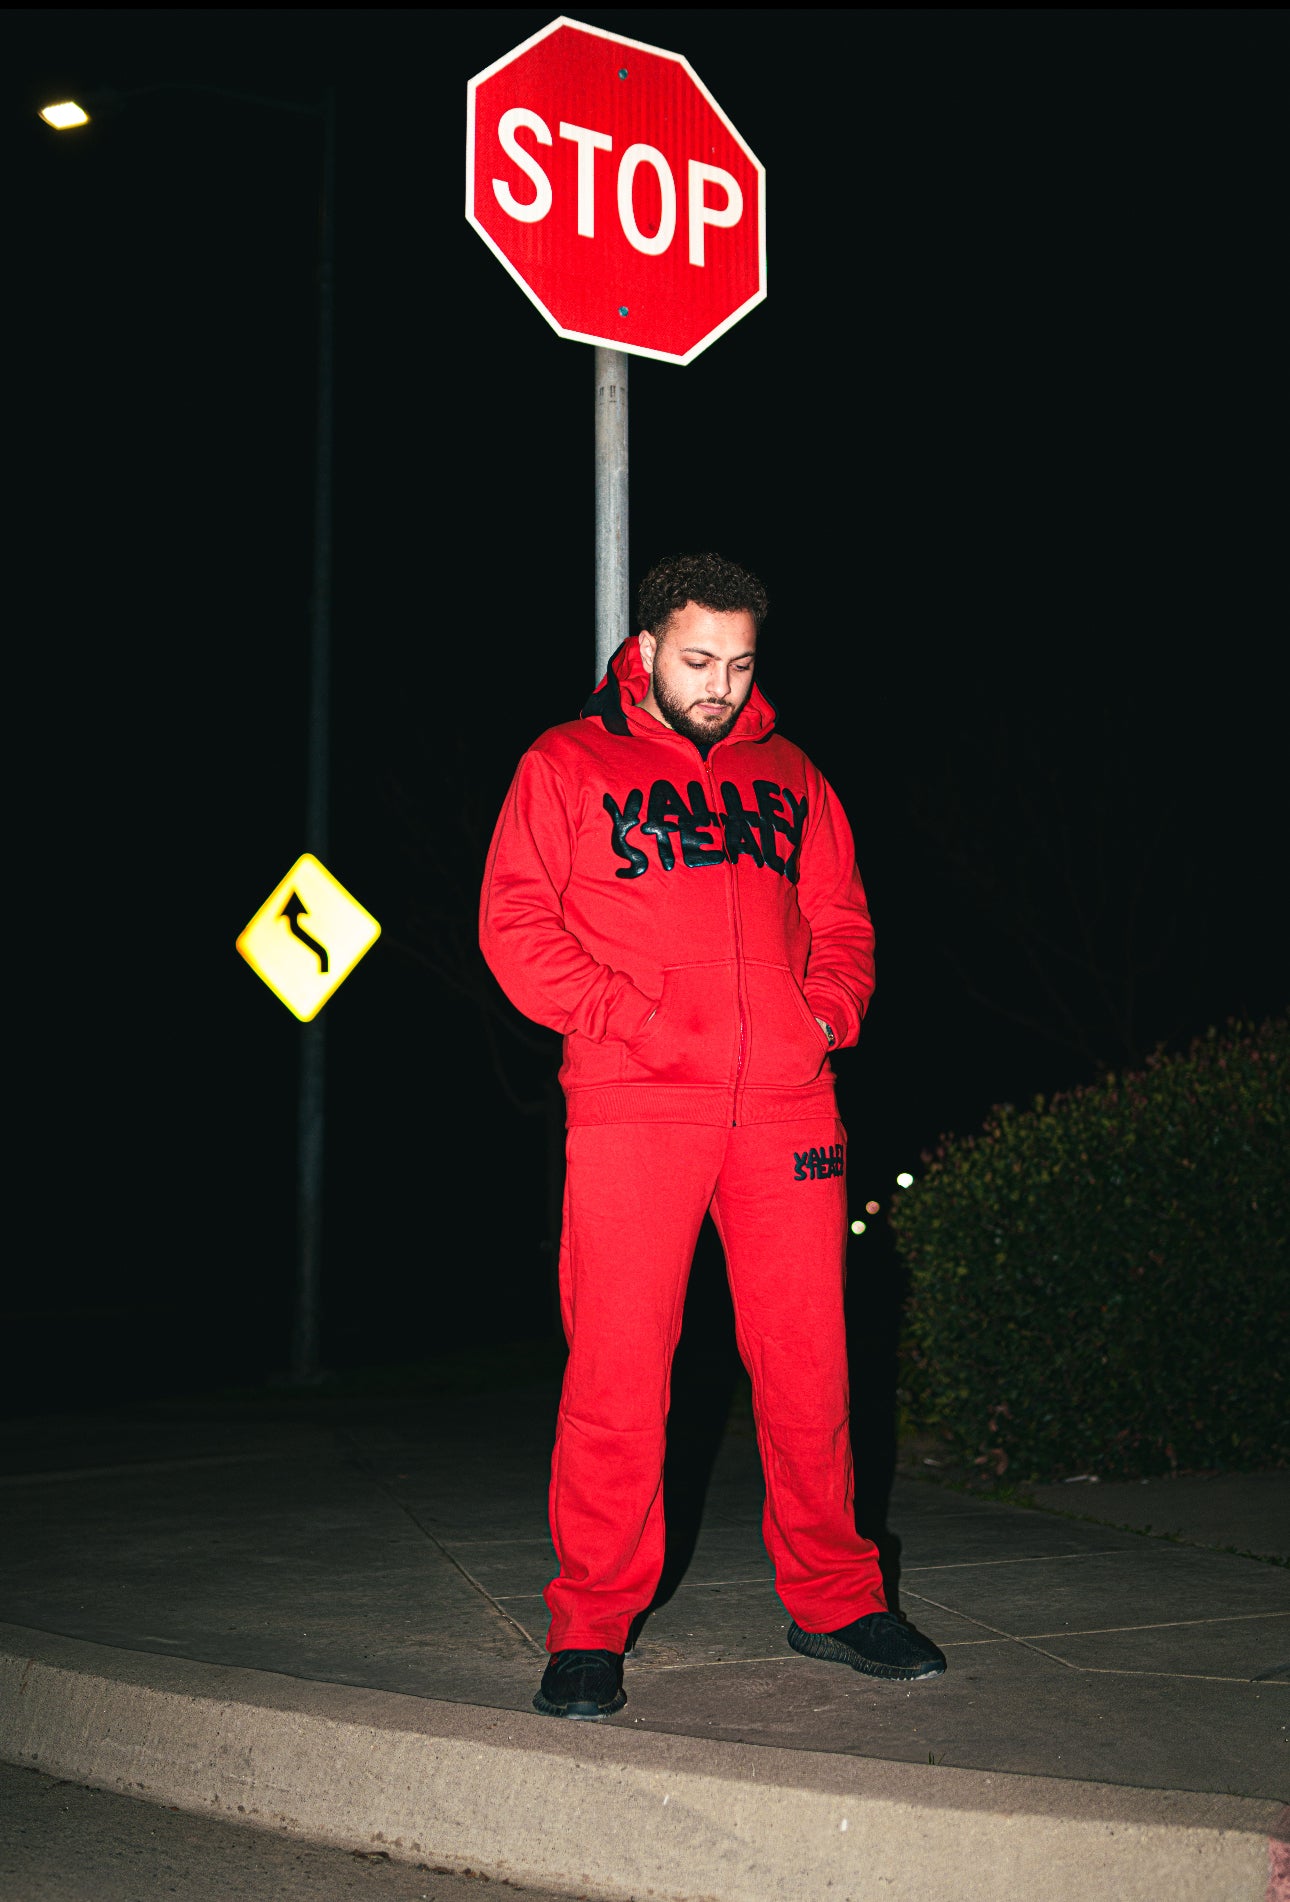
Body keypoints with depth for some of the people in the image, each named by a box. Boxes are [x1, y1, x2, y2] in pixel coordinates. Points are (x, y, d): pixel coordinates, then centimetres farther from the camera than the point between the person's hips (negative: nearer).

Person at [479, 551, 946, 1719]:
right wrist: (638, 1023, -10)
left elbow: (841, 921, 21)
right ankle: (591, 1631, 7)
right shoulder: (566, 767, 7)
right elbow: (514, 926, 0)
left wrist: (830, 1013, 0)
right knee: (617, 1370, -5)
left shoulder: (789, 777, 19)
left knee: (807, 1361, 6)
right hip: (631, 1107, -3)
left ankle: (832, 1601, 21)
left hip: (785, 1105, 4)